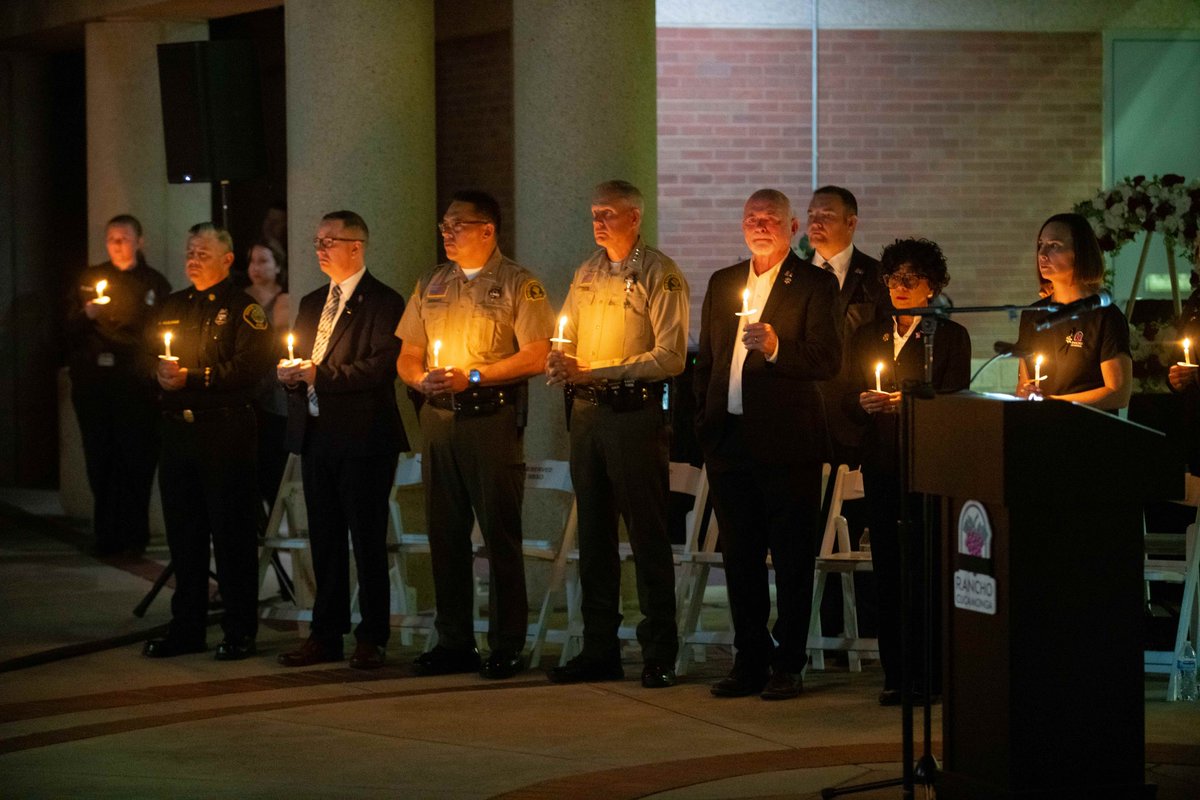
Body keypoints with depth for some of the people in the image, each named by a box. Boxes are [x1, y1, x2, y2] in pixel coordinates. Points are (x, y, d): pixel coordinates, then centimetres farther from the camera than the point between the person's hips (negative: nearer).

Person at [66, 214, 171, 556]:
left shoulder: (155, 283, 8)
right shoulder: (90, 278, 13)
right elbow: (69, 328, 10)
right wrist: (86, 314, -10)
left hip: (136, 386, -2)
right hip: (94, 383, 2)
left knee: (136, 460, -5)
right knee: (100, 460, 1)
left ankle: (134, 535, 2)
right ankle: (106, 533, 7)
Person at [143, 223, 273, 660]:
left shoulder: (243, 309, -3)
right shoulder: (173, 307, 18)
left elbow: (247, 369, -14)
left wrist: (191, 378, -15)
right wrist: (160, 373, -3)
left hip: (226, 431, -6)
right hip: (178, 431, 6)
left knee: (232, 533, -2)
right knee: (183, 533, 10)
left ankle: (240, 632, 4)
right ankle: (186, 628, 18)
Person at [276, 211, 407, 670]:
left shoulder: (383, 303, -6)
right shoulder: (311, 304, 18)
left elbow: (379, 366, -17)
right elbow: (298, 363, 22)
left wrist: (319, 375, -19)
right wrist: (291, 372, -1)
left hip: (363, 438, -7)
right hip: (316, 436, 7)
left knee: (367, 540, -2)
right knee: (324, 540, 11)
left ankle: (372, 638, 4)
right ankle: (326, 634, 17)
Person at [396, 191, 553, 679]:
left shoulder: (518, 285, -1)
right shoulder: (431, 285, 16)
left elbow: (536, 357, -10)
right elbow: (406, 358, 17)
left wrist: (472, 376, -14)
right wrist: (423, 379, -5)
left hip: (493, 418, -6)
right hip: (438, 417, 6)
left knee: (500, 534, -4)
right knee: (445, 533, 7)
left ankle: (507, 647, 2)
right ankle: (453, 643, 15)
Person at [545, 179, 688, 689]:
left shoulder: (660, 275, -7)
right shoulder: (587, 274, 14)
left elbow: (670, 357, -14)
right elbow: (568, 338, 19)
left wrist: (593, 373, -18)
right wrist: (561, 364, -6)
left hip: (635, 413, -7)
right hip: (586, 412, 7)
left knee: (647, 534, -4)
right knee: (593, 533, 9)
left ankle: (659, 656, 1)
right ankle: (599, 651, 16)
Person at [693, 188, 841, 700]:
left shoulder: (815, 285, -2)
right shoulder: (723, 283, 15)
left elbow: (828, 360, -11)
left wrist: (777, 347, -25)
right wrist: (703, 424, 11)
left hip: (786, 441, -5)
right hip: (730, 438, 5)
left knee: (792, 558, 0)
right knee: (739, 557, 9)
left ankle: (787, 665, 6)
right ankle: (750, 662, 17)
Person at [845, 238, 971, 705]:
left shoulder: (950, 337, 4)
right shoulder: (868, 337, 17)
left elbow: (954, 401, -6)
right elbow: (848, 398, 12)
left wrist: (907, 401, -19)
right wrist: (864, 402, -10)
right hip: (881, 464, 4)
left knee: (926, 566, -8)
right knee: (887, 566, 2)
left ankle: (930, 671, -4)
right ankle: (894, 672, 6)